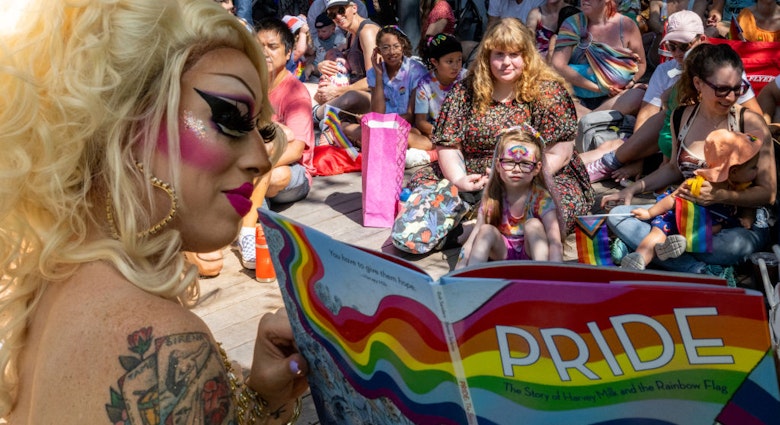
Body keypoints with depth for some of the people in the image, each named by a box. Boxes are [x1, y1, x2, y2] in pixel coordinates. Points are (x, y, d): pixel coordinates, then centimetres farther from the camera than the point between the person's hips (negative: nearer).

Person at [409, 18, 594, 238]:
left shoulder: (548, 91, -5)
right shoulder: (465, 90, 2)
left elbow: (558, 155, -10)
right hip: (474, 182, 3)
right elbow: (447, 145, 1)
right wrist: (459, 180, -18)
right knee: (420, 180, -15)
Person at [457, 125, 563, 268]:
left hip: (531, 251, -2)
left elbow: (555, 242, -29)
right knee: (487, 230, -24)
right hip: (503, 251, 2)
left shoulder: (541, 198, -18)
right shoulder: (492, 197, -10)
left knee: (533, 225, -27)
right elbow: (473, 239, -12)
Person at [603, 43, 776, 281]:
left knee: (729, 246, -41)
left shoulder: (751, 123, -11)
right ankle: (709, 273, -24)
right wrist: (633, 189, 8)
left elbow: (768, 192, -10)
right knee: (617, 215, -17)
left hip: (742, 223, -5)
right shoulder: (681, 117, 1)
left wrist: (719, 196, -26)